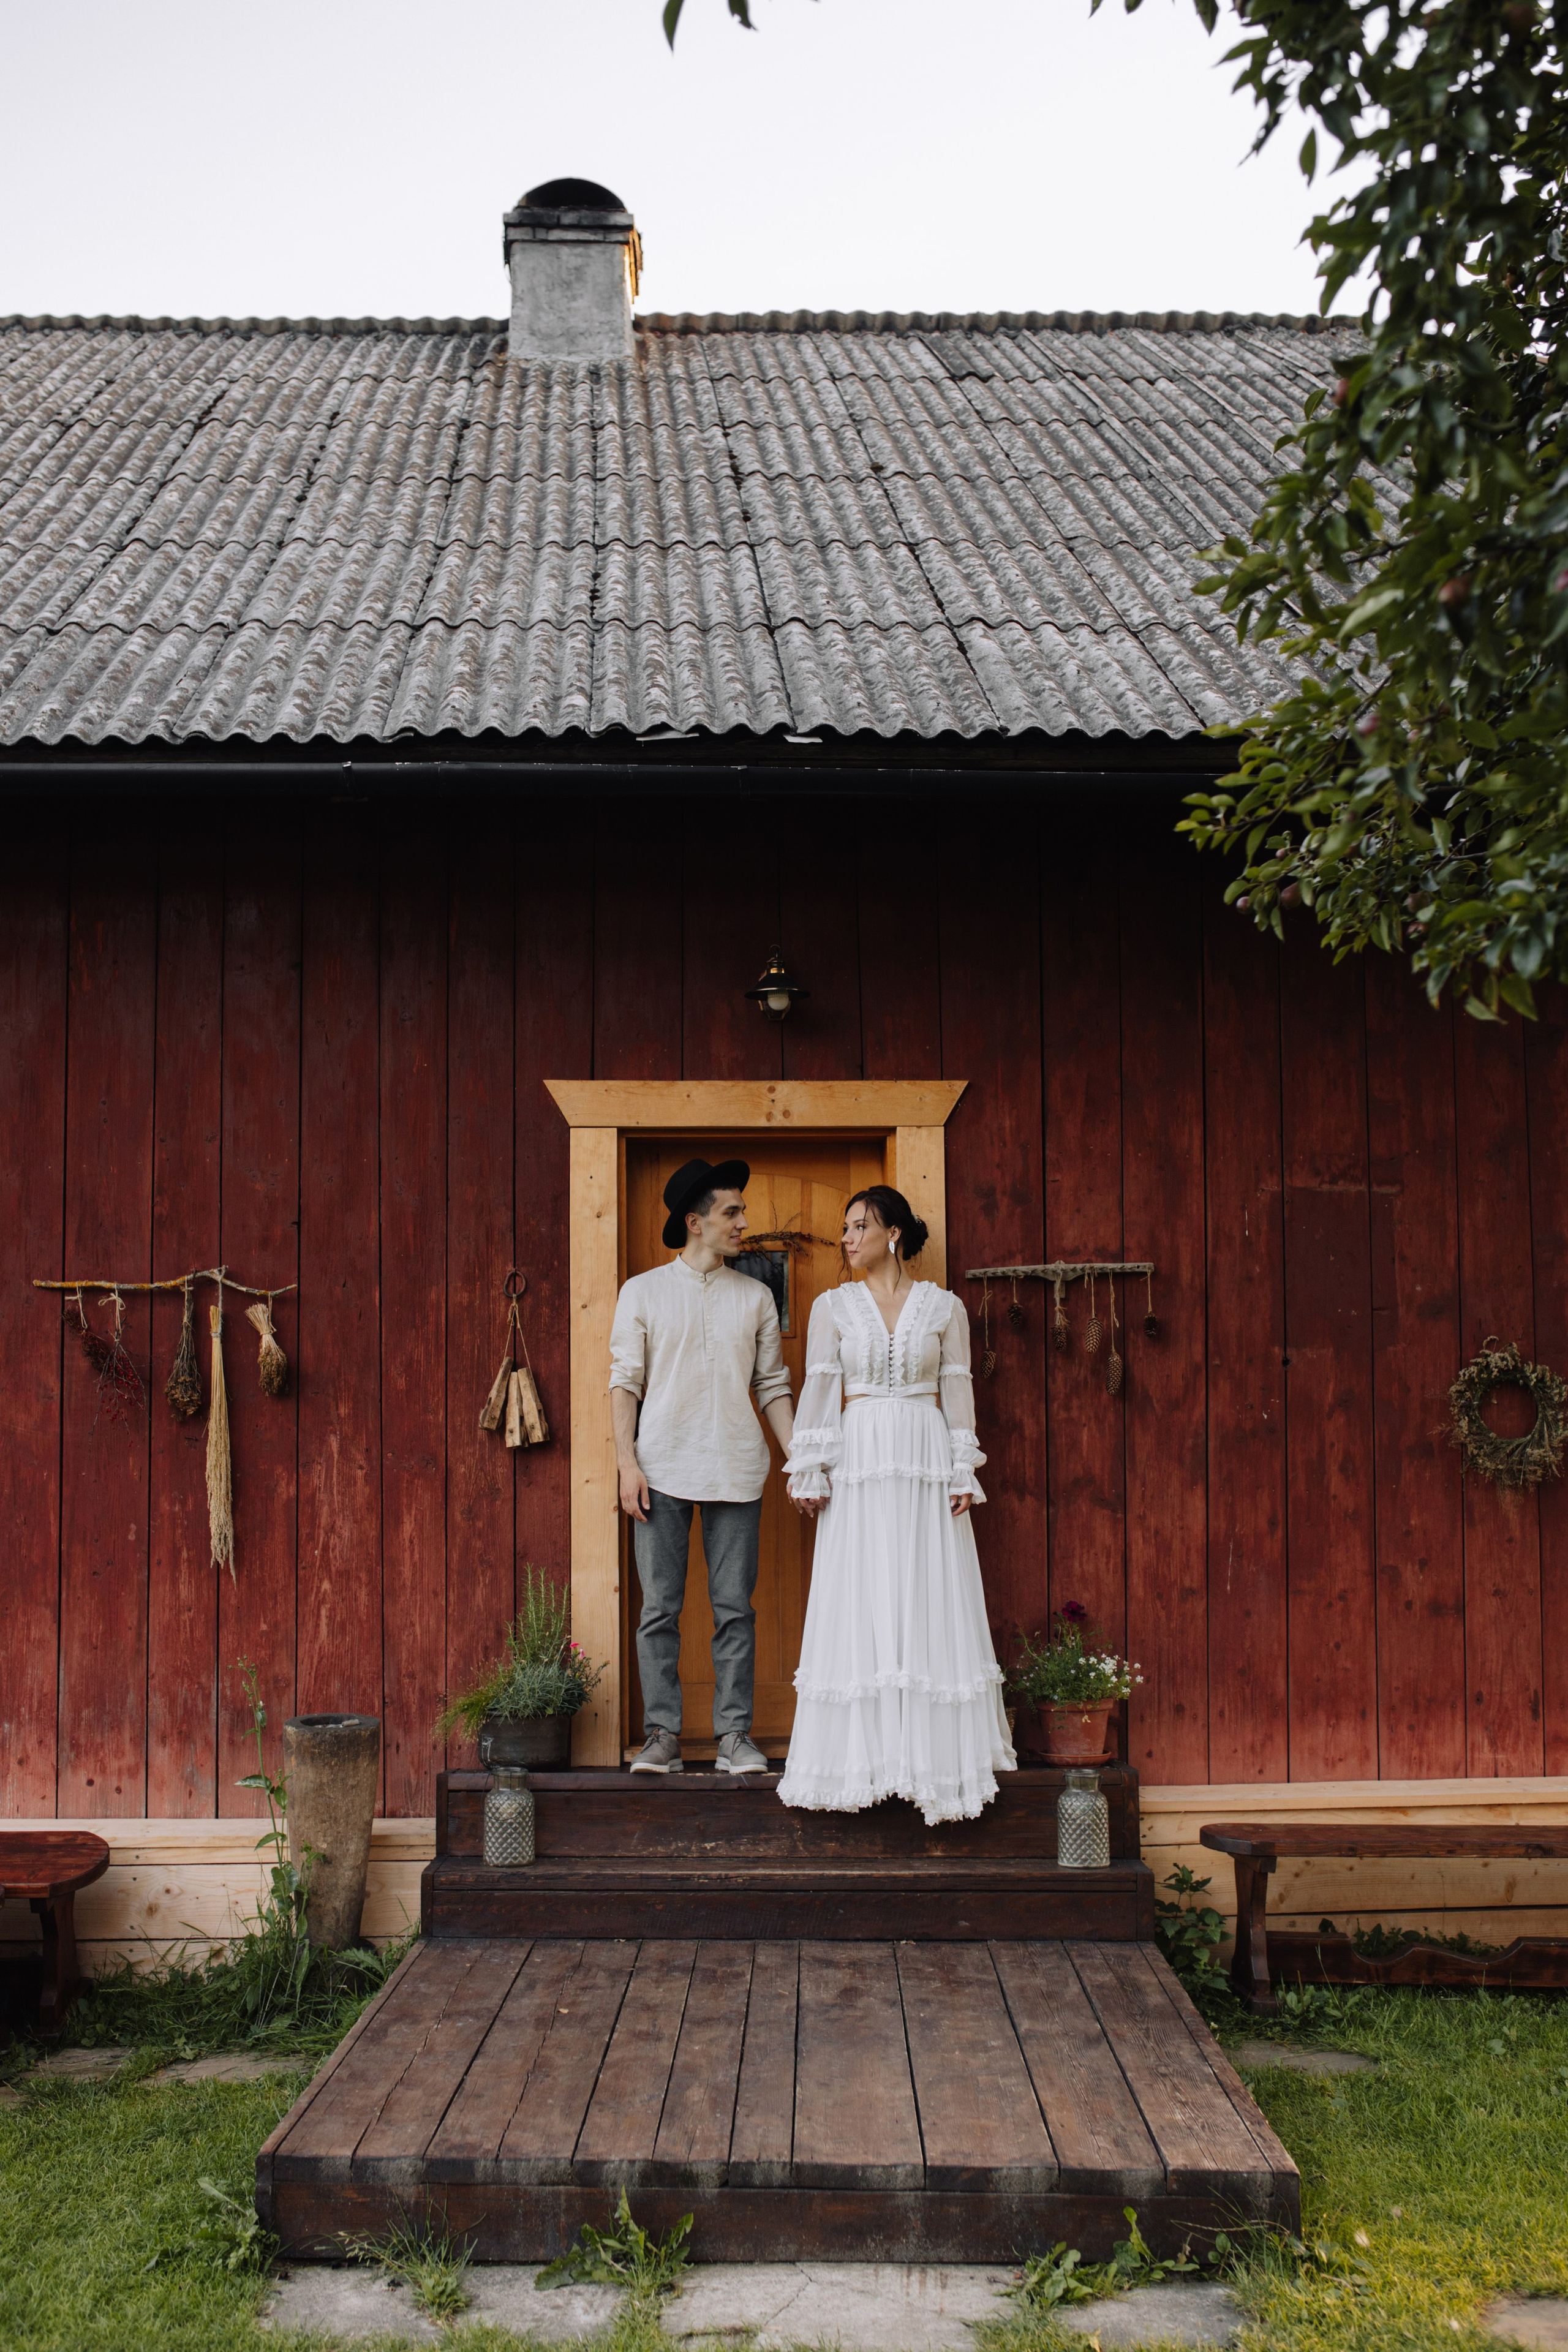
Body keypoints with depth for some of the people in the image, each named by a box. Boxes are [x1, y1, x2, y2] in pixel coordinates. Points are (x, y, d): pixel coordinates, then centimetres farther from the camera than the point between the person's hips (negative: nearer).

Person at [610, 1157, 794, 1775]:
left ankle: (735, 1735, 9)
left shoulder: (756, 1297, 11)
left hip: (735, 1471, 2)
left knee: (735, 1608, 2)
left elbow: (773, 1387, 12)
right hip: (663, 1469, -1)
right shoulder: (643, 1292, 6)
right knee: (660, 1609, 0)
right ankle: (662, 1736, 6)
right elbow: (624, 1382, 2)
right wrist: (628, 1463, -8)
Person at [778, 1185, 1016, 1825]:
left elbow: (957, 1391, 6)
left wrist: (963, 1475, -1)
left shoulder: (944, 1307, 6)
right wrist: (809, 1474, -3)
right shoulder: (833, 1307, 7)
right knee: (859, 1609, -1)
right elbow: (818, 1390, 3)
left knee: (930, 1604, -1)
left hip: (926, 1466, 0)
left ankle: (937, 1755, 8)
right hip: (859, 1464, 0)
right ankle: (865, 1757, 5)